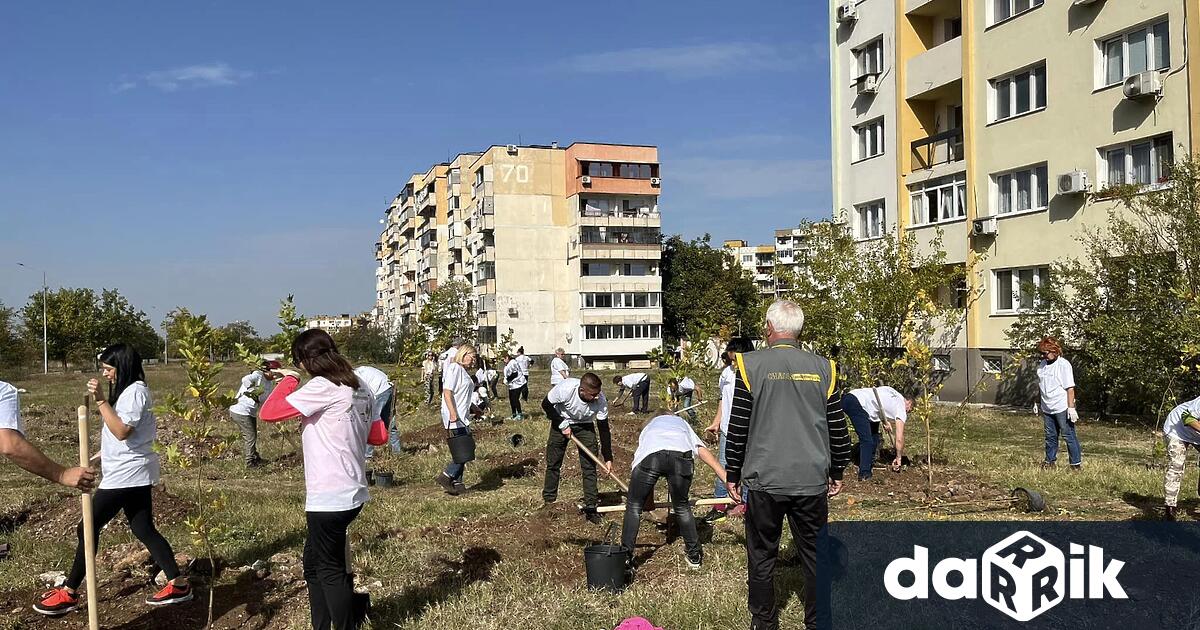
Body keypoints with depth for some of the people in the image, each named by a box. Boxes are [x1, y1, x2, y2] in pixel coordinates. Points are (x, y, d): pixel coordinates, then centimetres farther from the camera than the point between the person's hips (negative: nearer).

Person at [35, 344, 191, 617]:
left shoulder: (135, 392, -16)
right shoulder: (129, 391, 16)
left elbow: (121, 431, -25)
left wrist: (101, 400, -26)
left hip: (125, 476, -10)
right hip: (133, 474, 10)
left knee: (87, 529, -1)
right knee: (144, 530, 8)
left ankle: (69, 594, 10)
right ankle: (178, 584, 8)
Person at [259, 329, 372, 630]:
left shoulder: (323, 387, -17)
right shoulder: (359, 389, 8)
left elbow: (268, 413, -18)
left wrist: (289, 380, -2)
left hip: (329, 498, -9)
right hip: (353, 492, 9)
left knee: (330, 571, 5)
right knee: (314, 565, 21)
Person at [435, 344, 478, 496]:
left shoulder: (464, 371, 18)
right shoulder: (454, 368, -11)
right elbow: (447, 392, -21)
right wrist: (453, 414, -29)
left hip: (463, 418, 10)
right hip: (455, 418, -10)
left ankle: (456, 483, 15)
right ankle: (446, 476, -6)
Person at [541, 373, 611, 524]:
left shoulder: (600, 400, -31)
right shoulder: (565, 388, -38)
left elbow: (604, 429, -19)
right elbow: (546, 404, -18)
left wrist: (608, 458, -17)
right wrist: (562, 425, -20)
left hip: (585, 425, 1)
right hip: (562, 422, -1)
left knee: (589, 465, -6)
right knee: (553, 463, 3)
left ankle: (590, 507, 0)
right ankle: (548, 501, 18)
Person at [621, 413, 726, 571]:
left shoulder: (648, 428, 45)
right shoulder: (683, 424, 44)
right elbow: (704, 452, 26)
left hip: (650, 453, -1)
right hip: (681, 454, 1)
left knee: (634, 507, 16)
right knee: (682, 507, 24)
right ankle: (695, 556, 35)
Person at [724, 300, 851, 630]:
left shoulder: (751, 365, -8)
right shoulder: (822, 368, 0)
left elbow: (737, 428, -5)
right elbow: (838, 429, 5)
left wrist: (732, 474, 6)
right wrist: (836, 472, 18)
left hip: (763, 480, -2)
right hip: (812, 481, 2)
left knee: (762, 555, 12)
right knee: (815, 554, 13)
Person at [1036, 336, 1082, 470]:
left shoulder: (1063, 364, -11)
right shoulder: (1041, 365, 9)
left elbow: (1070, 388, -13)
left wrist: (1071, 407, -16)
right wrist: (1038, 403, 19)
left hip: (1062, 408, -6)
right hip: (1047, 408, 6)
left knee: (1068, 435, 0)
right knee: (1050, 436, 12)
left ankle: (1076, 463, 7)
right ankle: (1049, 461, 21)